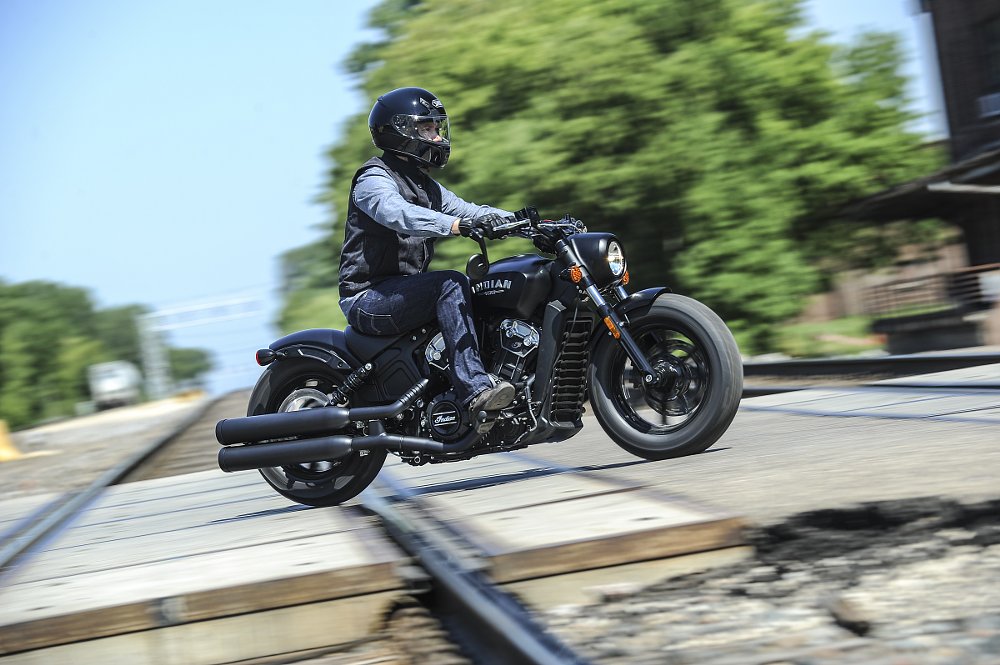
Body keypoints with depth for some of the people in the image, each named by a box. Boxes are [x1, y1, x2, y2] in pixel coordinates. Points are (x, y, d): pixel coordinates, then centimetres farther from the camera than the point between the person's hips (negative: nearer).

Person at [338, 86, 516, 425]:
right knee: (451, 284, -30)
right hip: (368, 298, -9)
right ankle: (476, 391, -39)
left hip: (403, 291, 9)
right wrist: (460, 225, -45)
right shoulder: (374, 179, -8)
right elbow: (399, 214, -30)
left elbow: (468, 210, 12)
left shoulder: (425, 186, 21)